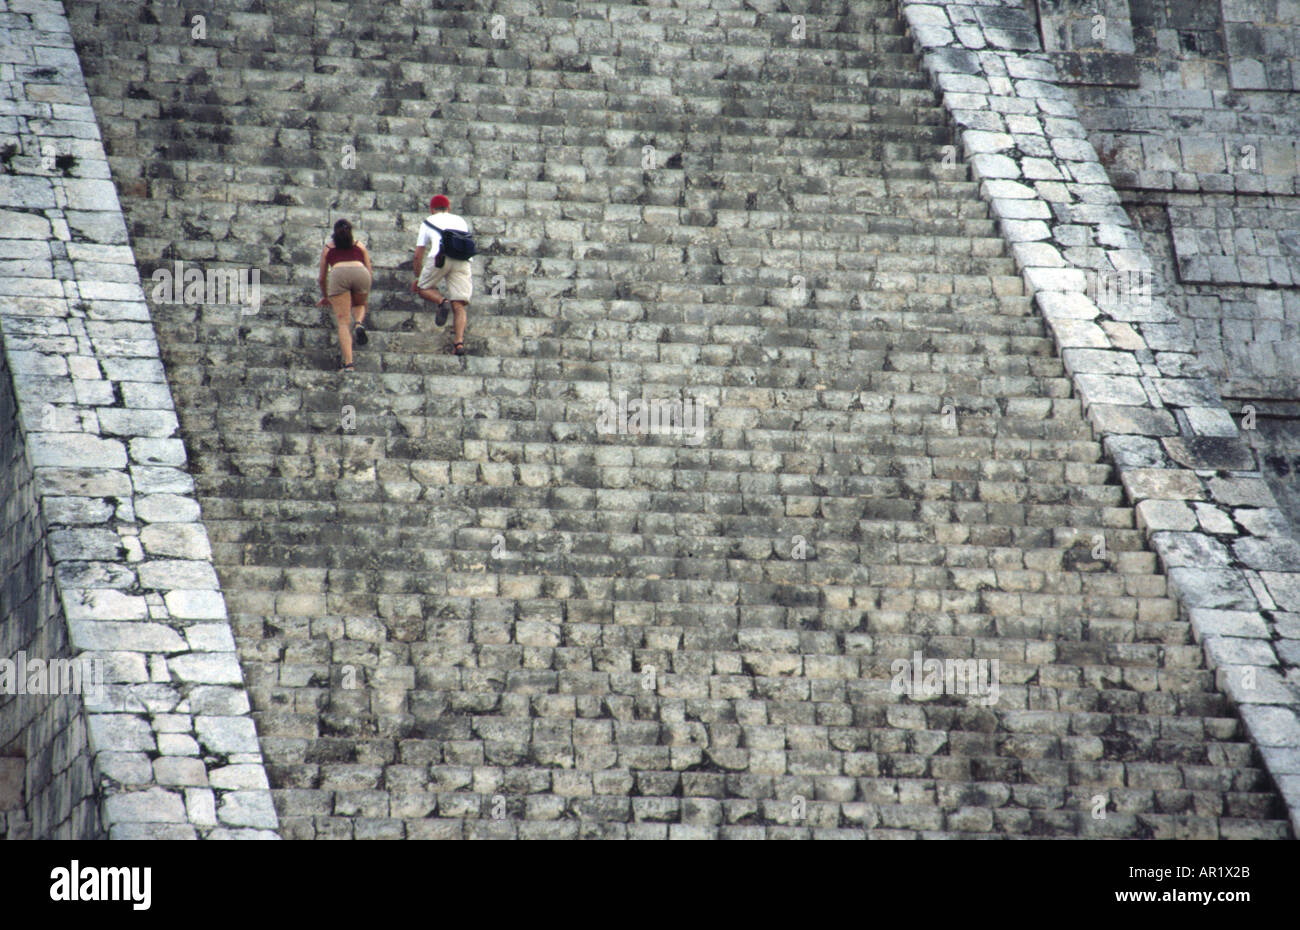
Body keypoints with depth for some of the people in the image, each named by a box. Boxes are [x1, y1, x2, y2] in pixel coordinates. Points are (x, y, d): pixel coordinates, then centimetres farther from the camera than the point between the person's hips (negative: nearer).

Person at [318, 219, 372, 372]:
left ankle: (348, 363, -18)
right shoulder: (360, 245, 32)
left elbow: (322, 278, 37)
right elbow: (370, 272, 32)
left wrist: (325, 297, 54)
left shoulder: (328, 247, 31)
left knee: (343, 321, -3)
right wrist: (364, 290, 50)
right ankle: (359, 323, -6)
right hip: (360, 273, 1)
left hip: (339, 274, -1)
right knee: (359, 305, 30)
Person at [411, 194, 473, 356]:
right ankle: (459, 341, -19)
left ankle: (442, 301, -14)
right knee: (459, 305, 0)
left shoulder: (428, 222, 26)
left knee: (423, 288, 17)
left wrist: (417, 278, 36)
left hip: (441, 257, -2)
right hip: (463, 259, 2)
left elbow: (418, 255, 24)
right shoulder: (461, 221, 34)